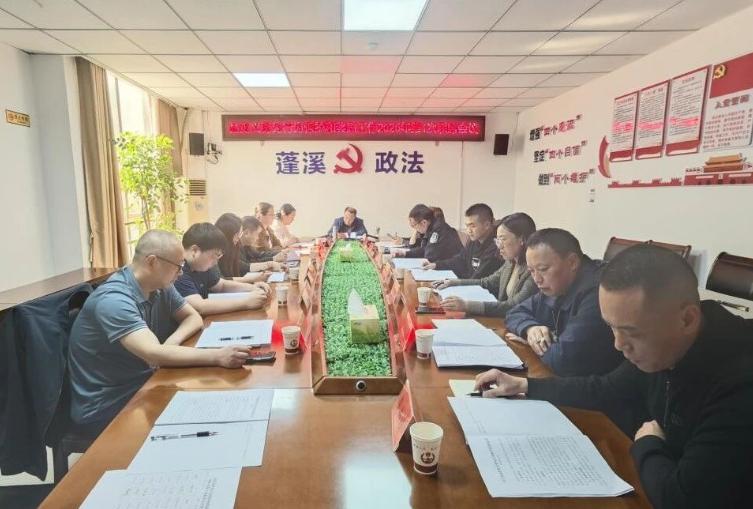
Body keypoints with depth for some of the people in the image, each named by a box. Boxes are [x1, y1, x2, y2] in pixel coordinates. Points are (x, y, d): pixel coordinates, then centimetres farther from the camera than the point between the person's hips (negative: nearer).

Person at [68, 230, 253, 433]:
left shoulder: (160, 286, -2)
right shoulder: (113, 299, -26)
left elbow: (193, 317, 7)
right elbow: (153, 353, -36)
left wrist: (173, 341, -13)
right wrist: (218, 357, -40)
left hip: (140, 385, 7)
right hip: (104, 406, -7)